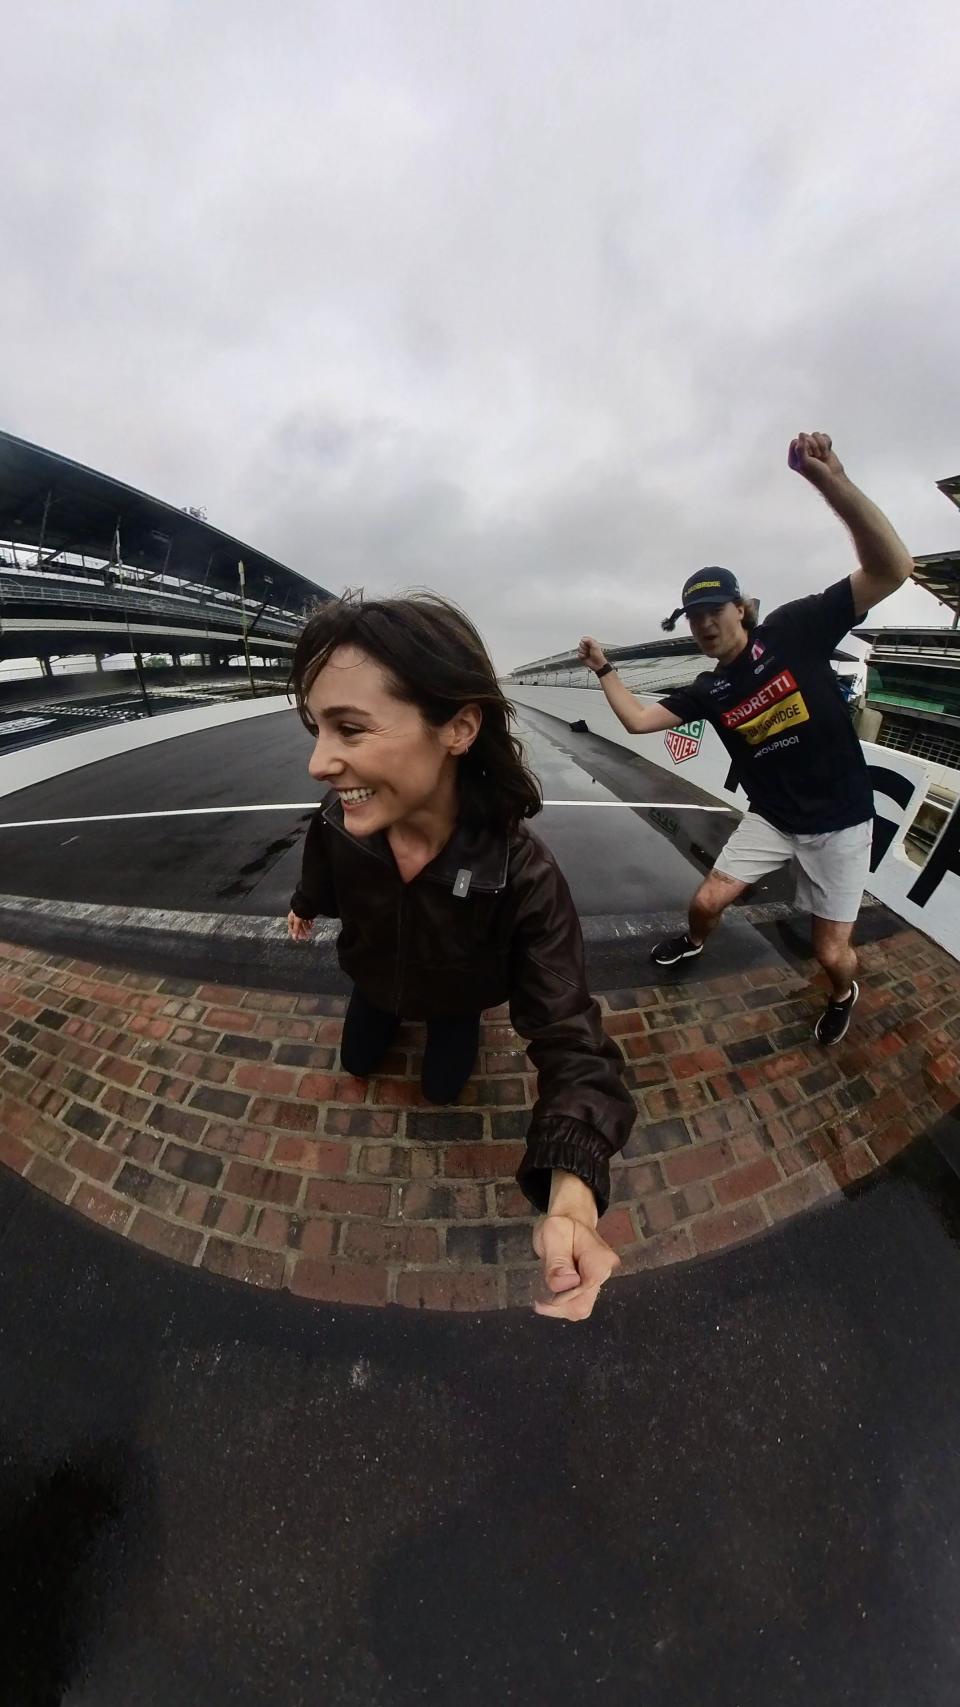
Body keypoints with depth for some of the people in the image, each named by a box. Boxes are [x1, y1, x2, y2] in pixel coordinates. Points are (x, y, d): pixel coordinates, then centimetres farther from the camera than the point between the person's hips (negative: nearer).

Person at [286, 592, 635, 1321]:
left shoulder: (522, 875, -46)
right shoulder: (337, 822, -34)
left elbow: (570, 1037, -43)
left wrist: (571, 1199, -59)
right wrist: (305, 907, 18)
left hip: (458, 994, -3)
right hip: (378, 981, 3)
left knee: (444, 1087, 22)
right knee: (357, 1065, 27)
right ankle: (395, 1025, 56)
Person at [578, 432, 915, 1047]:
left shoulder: (794, 629, -11)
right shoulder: (707, 691, 0)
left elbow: (891, 569, -20)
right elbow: (638, 720, -1)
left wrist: (833, 482, -30)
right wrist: (604, 668, 1)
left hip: (840, 818, -3)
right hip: (773, 818, 3)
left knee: (832, 952, 1)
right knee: (707, 901, 3)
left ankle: (844, 993, 38)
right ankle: (696, 943, 40)